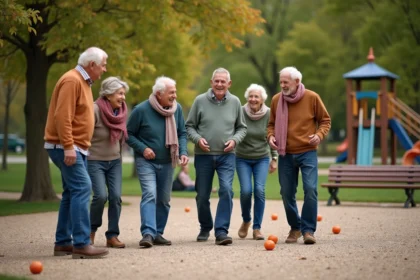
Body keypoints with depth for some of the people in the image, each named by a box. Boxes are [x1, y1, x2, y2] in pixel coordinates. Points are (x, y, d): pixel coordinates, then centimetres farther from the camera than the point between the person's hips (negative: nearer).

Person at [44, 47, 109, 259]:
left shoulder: (83, 82, 18)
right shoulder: (72, 81, -14)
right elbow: (62, 116, -22)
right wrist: (68, 146, -26)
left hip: (75, 147, 11)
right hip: (66, 147, -11)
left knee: (73, 192, 11)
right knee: (82, 188, -17)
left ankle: (63, 242, 15)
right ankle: (81, 244, -20)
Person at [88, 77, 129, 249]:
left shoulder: (121, 110, 1)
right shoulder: (95, 110, -19)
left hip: (115, 161, 5)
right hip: (95, 161, -5)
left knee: (116, 196, -5)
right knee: (101, 196, -16)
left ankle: (112, 236, 4)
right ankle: (92, 229, 10)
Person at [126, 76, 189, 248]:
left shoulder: (177, 108, -3)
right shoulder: (141, 110, -15)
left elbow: (182, 133, 7)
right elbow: (128, 134, -5)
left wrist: (183, 152, -8)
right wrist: (143, 148, -18)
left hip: (167, 162, 5)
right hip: (146, 161, -5)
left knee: (164, 200, 10)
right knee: (150, 195, -20)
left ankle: (158, 233, 22)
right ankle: (148, 234, -25)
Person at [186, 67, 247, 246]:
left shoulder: (235, 102, 2)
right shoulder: (200, 101, -3)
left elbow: (242, 127, 11)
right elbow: (189, 126, 3)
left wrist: (234, 140, -7)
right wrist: (198, 138, -15)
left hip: (226, 155, 0)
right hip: (203, 155, 0)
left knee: (226, 190, -17)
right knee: (202, 195, 8)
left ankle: (221, 231, -15)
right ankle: (205, 228, 31)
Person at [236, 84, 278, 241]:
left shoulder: (269, 114, -8)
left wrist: (274, 158, 4)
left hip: (262, 159, 1)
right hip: (242, 159, -1)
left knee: (260, 190, -12)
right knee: (246, 190, -11)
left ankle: (257, 228, -1)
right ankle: (246, 221, 17)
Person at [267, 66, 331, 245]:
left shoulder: (312, 98, -5)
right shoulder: (276, 100, 1)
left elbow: (325, 120, 6)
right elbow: (271, 124, 15)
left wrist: (319, 135, -12)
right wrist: (270, 136, -5)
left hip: (307, 152, -2)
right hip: (285, 155, 3)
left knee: (310, 190, -13)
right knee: (287, 193, 6)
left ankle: (308, 230, -3)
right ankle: (295, 228, 23)